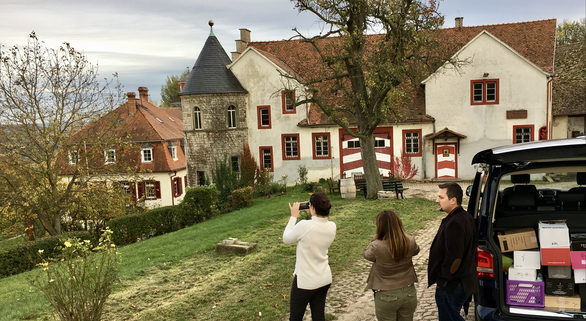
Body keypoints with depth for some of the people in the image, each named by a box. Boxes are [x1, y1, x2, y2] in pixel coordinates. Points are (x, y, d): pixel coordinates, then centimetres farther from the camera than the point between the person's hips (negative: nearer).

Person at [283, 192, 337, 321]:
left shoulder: (304, 226, -25)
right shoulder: (332, 227, -7)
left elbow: (286, 238, -7)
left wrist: (293, 216, 1)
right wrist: (314, 217, 8)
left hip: (305, 281, -5)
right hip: (325, 280, 6)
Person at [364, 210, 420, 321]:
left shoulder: (377, 246, -24)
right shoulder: (410, 242, -14)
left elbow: (367, 255, -1)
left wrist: (376, 237, 1)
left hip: (386, 296, -3)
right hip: (409, 293, 3)